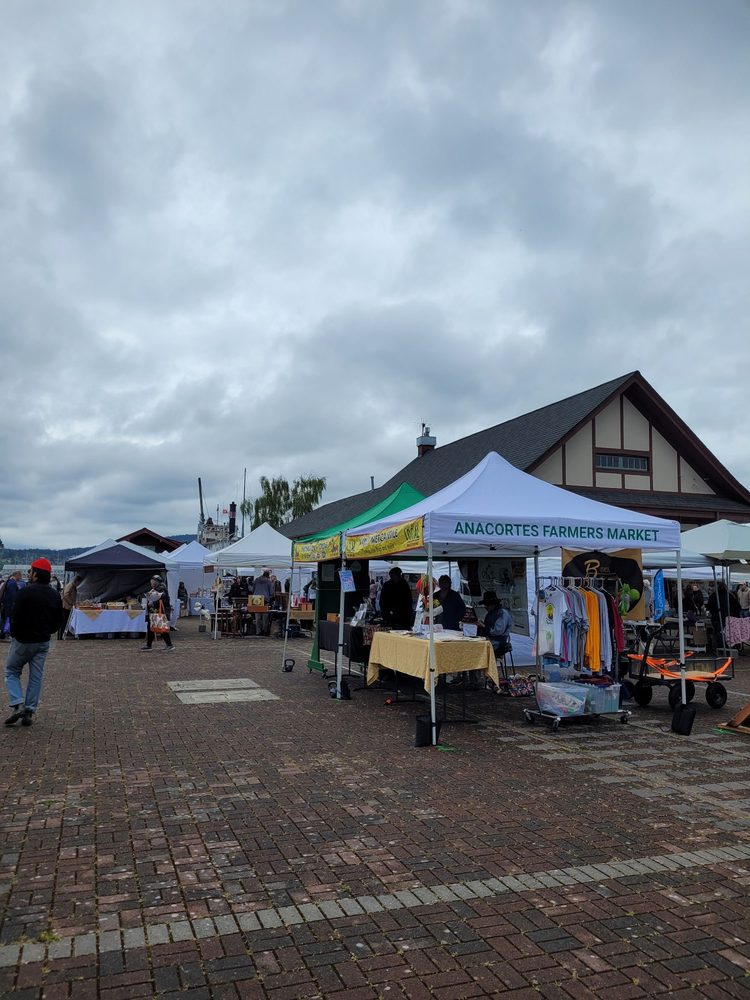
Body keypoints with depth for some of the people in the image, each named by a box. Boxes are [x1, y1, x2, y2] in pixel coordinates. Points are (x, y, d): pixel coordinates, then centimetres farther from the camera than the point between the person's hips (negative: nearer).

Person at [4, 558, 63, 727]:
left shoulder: (26, 592, -17)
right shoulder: (55, 595, 4)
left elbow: (15, 617, -17)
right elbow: (58, 620, 9)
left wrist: (14, 634, -1)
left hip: (23, 641, -5)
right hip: (43, 642, 5)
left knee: (11, 671, 12)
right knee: (36, 677, 9)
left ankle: (17, 706, -3)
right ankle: (29, 712, 10)